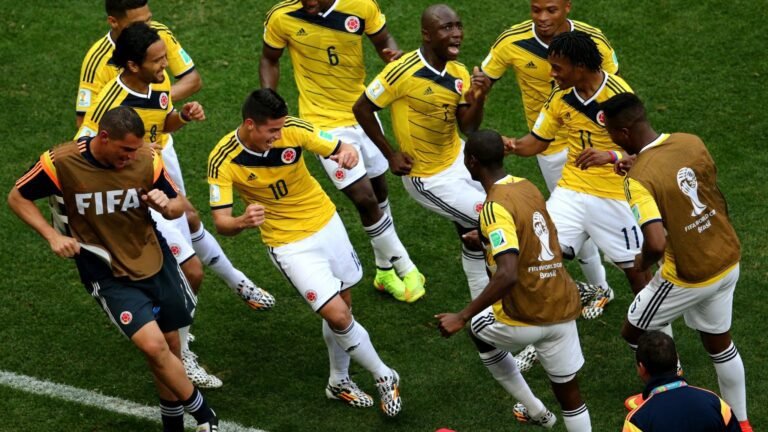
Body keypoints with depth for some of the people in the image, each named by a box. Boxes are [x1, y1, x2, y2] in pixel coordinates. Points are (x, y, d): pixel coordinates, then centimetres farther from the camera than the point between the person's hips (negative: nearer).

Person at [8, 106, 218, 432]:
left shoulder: (147, 159, -11)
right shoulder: (60, 163, -18)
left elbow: (177, 207, 3)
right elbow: (17, 198, -3)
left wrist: (166, 205, -22)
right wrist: (53, 236, -15)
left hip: (156, 262, 3)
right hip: (109, 275, -3)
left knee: (170, 348, 10)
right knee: (153, 345, -19)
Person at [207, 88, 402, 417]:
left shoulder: (293, 129, -17)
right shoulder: (223, 161, -23)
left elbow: (340, 149, -7)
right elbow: (221, 221, -23)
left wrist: (348, 153, -32)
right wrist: (242, 222, -46)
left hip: (327, 223, 4)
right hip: (288, 243, -3)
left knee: (342, 304, 16)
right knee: (337, 314, -11)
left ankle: (339, 381, 40)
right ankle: (384, 377, 13)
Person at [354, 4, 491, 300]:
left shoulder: (460, 74, -4)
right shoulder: (403, 72, -24)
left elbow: (468, 127, -1)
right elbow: (362, 109, -14)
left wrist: (478, 99, -21)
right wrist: (390, 155, -13)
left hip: (457, 160, 7)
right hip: (428, 178, -7)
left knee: (473, 231, 16)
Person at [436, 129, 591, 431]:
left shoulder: (496, 206, -20)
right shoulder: (528, 187, 5)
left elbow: (508, 274, -31)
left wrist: (462, 317, -28)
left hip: (525, 319, -6)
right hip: (563, 309, 6)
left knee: (477, 328, 26)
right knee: (568, 392, 16)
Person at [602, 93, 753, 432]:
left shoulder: (639, 179, -26)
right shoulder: (692, 143, -6)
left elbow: (656, 244, -33)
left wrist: (642, 263, -12)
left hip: (690, 276, -7)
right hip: (728, 261, 7)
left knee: (634, 333, 16)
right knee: (719, 341, 24)